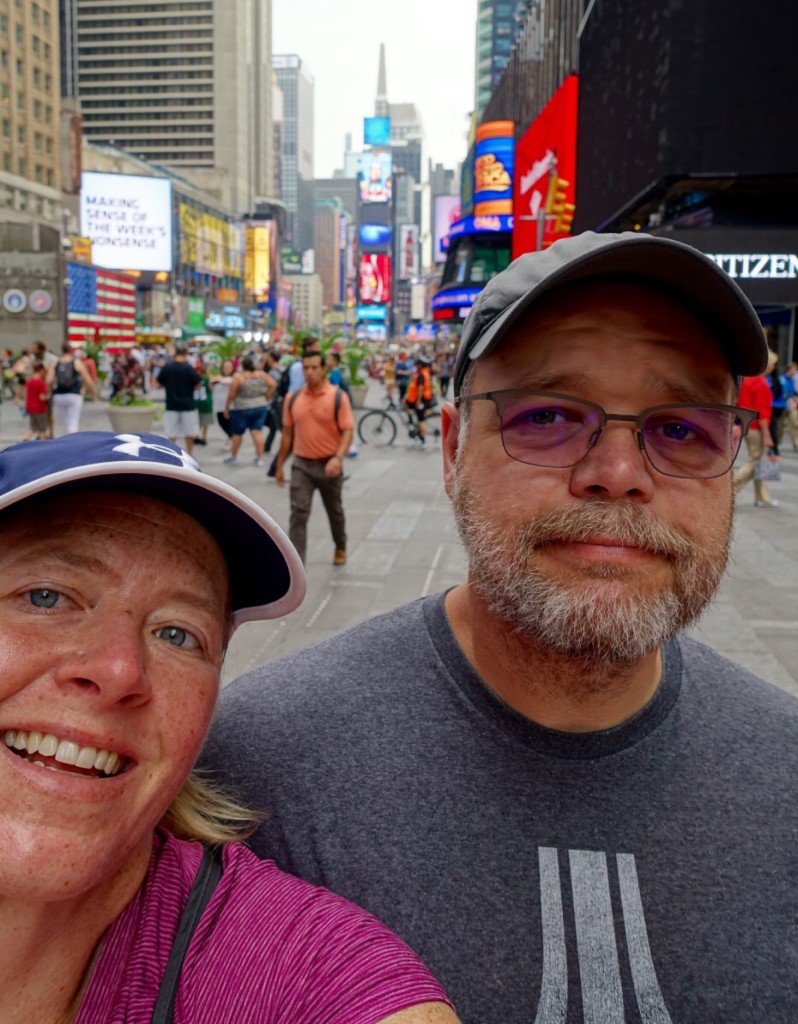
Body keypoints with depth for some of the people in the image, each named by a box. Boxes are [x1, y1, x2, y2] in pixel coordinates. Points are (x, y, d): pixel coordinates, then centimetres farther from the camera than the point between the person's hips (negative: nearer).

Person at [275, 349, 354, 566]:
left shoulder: (338, 397, -9)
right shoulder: (293, 399, 2)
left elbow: (348, 431, -12)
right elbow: (287, 433, 10)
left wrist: (338, 458, -27)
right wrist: (280, 465, 11)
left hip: (329, 465, -1)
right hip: (302, 465, 2)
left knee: (335, 511, 19)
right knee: (298, 515, -8)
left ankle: (340, 548, 45)